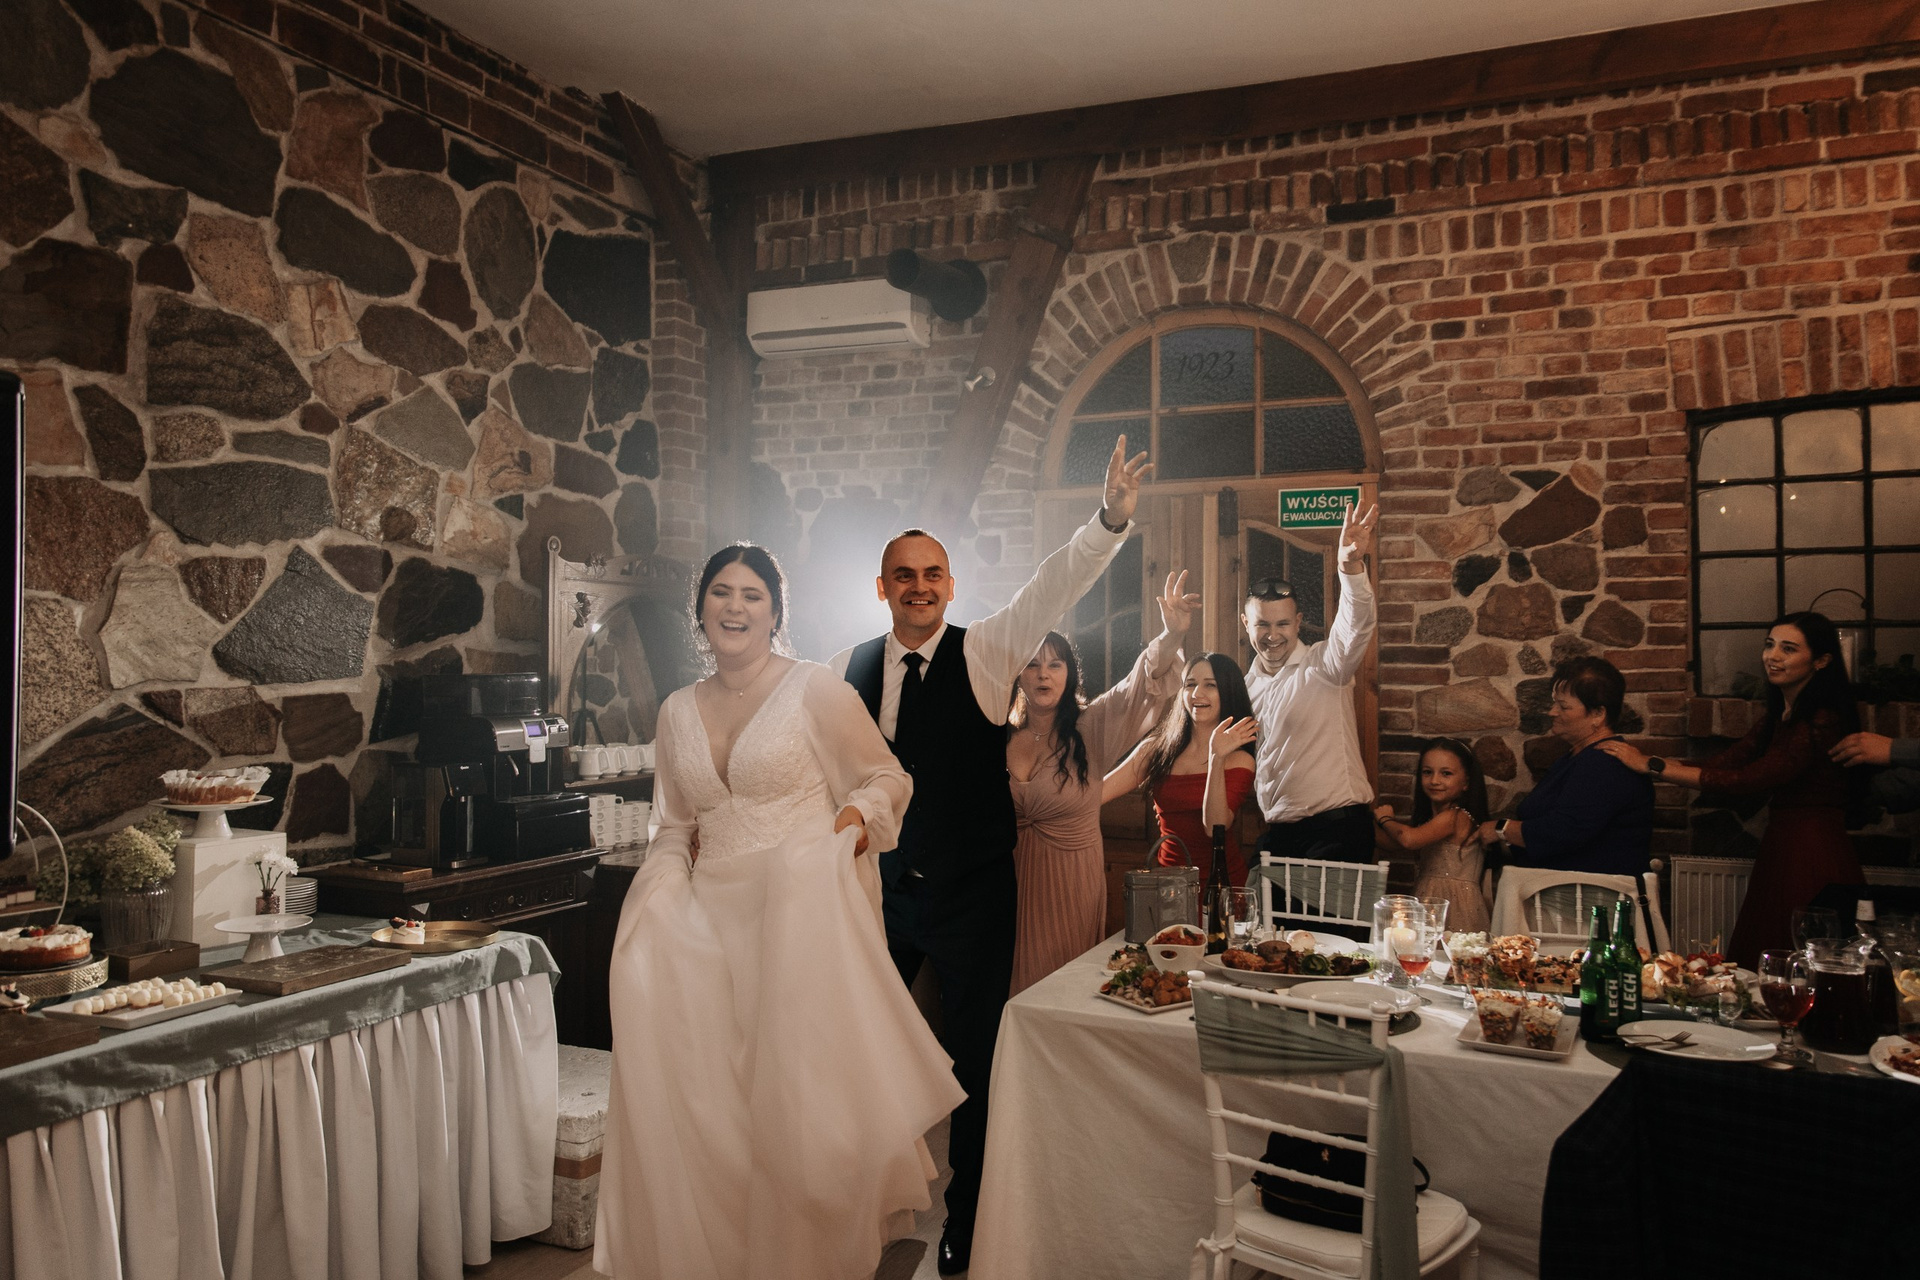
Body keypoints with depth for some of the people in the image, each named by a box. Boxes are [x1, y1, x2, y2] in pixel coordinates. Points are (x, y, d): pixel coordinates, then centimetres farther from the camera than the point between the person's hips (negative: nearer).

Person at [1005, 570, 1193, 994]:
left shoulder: (1090, 729, -4)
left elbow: (1138, 688, -20)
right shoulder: (999, 736, 1)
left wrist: (1171, 637, -35)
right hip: (1012, 881, 2)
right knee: (1017, 983, 8)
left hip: (1070, 883, -1)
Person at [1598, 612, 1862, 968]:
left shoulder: (1822, 721, -16)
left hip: (1812, 858, -9)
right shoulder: (1778, 717, 14)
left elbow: (1749, 779, -22)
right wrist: (1641, 759, -2)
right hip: (1780, 853, 9)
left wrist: (1652, 766, -21)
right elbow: (1719, 763, 8)